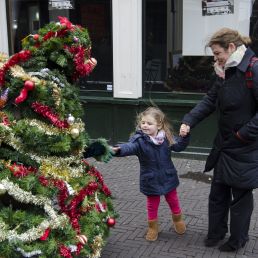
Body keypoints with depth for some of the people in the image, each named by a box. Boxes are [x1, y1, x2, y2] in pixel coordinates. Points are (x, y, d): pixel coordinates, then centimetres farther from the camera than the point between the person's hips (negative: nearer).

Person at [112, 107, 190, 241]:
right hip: (150, 180, -2)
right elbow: (129, 147, -39)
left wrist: (185, 136, -14)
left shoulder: (167, 138, -9)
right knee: (152, 205, 13)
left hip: (168, 177, 3)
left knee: (173, 201, 21)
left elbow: (179, 146, 4)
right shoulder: (139, 139, -21)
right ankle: (153, 227, 36)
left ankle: (178, 220, 48)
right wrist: (119, 149, -61)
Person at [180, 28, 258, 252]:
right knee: (218, 192, 17)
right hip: (224, 145, 8)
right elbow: (210, 100, 10)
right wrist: (189, 121, 0)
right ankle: (216, 233, 34)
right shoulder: (224, 71, 6)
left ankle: (237, 240, 28)